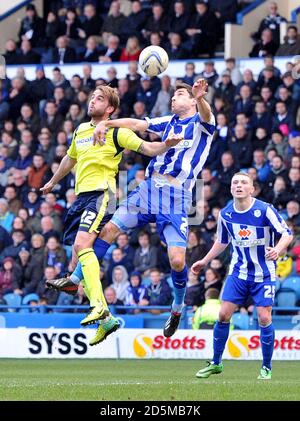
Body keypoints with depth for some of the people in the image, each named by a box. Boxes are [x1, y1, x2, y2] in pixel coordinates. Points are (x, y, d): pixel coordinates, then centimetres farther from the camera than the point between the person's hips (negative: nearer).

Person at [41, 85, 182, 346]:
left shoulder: (116, 132, 0)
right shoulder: (80, 131, 21)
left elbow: (146, 148, -6)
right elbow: (70, 159, 38)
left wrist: (166, 145, -26)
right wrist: (52, 182, 51)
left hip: (101, 193, -8)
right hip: (81, 196, 8)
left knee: (82, 245, -27)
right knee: (78, 253, 1)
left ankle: (99, 304, -33)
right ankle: (106, 319, 4)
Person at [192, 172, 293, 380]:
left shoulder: (265, 210, -15)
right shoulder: (226, 214, -1)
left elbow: (287, 233, -12)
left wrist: (278, 249, -32)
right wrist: (205, 261, 17)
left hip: (264, 274, -3)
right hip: (238, 272, 4)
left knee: (264, 318, -9)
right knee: (223, 315, -3)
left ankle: (267, 368, 8)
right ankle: (216, 363, 12)